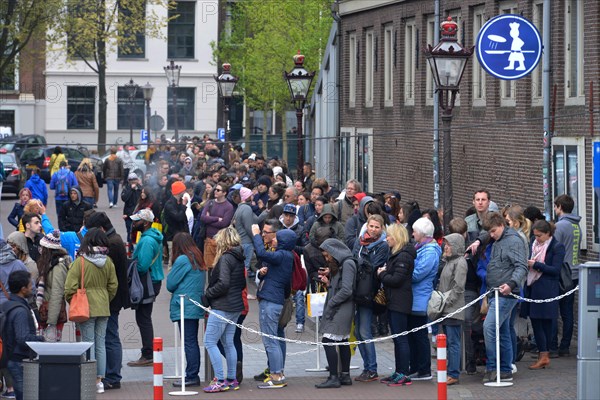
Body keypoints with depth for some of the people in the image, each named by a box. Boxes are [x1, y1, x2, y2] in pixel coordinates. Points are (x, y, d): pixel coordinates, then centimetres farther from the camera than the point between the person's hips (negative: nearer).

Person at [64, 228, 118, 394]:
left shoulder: (80, 262, -13)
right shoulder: (108, 262, -1)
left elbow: (70, 288, -13)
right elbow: (113, 286, 6)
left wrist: (72, 303, 4)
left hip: (86, 308, -4)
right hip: (103, 308, 4)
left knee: (89, 343, 2)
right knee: (101, 343, 10)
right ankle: (99, 380, 12)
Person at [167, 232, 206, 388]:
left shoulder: (182, 260, -12)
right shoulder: (198, 259, 13)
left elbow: (170, 284, -8)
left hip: (185, 308, -8)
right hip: (196, 307, 8)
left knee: (189, 343, -7)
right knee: (193, 342, 12)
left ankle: (191, 376, -7)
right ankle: (193, 375, 16)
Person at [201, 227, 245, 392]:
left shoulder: (225, 259, -16)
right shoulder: (239, 259, 10)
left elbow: (223, 284, -23)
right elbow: (243, 283, 15)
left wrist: (207, 295, -12)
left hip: (222, 307, -9)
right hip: (235, 306, 9)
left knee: (210, 342, -5)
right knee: (228, 342, 15)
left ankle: (220, 381, -9)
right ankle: (232, 379, 18)